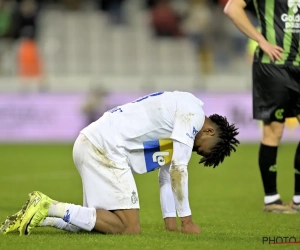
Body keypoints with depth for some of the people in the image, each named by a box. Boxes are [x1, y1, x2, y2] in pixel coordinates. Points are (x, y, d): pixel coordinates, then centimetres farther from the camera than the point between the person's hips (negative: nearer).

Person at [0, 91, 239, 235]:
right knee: (129, 227, -13)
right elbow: (178, 169, -9)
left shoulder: (179, 114, 25)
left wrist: (170, 220, 19)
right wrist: (186, 219, -3)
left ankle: (43, 214, 5)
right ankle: (49, 208, -16)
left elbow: (166, 173, 26)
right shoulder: (192, 112, -5)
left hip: (90, 144, 10)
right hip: (105, 146, -10)